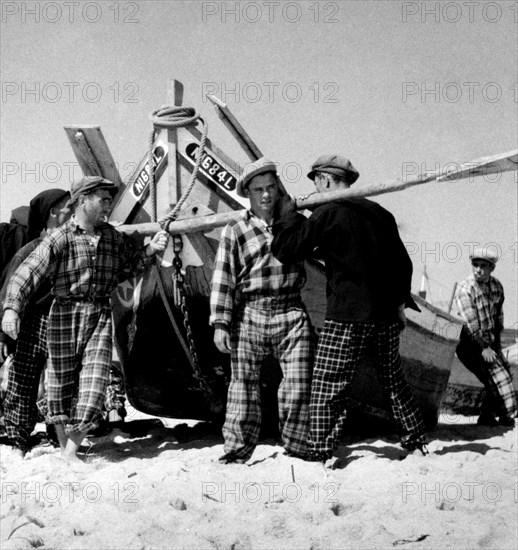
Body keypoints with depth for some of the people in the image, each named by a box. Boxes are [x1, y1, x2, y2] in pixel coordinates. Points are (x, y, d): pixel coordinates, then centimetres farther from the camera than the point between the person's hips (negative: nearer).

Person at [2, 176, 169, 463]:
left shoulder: (112, 236, 8)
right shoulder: (59, 239, -9)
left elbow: (131, 262, 23)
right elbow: (26, 274, -17)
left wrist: (151, 249, 3)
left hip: (100, 314, 4)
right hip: (66, 313, -3)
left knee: (94, 383, -6)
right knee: (62, 382, 7)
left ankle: (72, 451, 6)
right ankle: (63, 448, 25)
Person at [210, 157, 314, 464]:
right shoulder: (235, 231, 2)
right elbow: (223, 280, -2)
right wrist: (220, 324, -7)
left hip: (291, 314, 2)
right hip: (249, 315, -1)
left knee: (299, 385, -5)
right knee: (244, 385, 5)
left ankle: (295, 449, 10)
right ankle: (237, 450, 18)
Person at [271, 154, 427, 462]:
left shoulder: (327, 214, -9)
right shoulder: (380, 213, 11)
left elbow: (286, 250, -8)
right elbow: (402, 262, 17)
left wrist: (289, 209, 5)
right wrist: (400, 302, 26)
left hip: (347, 315, -6)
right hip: (387, 314, 7)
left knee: (326, 389, 0)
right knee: (394, 382, 20)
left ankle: (320, 457, -2)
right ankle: (417, 445, 27)